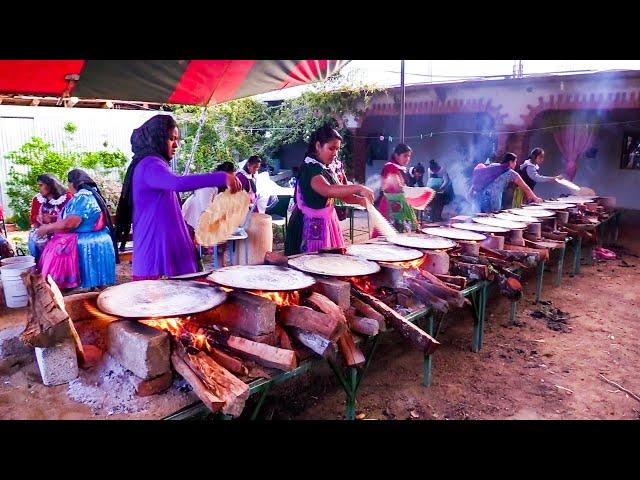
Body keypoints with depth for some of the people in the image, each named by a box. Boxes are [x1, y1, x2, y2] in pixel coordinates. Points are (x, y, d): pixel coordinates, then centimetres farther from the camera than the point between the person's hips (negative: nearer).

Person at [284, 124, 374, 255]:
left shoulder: (327, 169, 12)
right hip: (312, 225, -9)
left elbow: (340, 193, 12)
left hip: (327, 223, 9)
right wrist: (358, 188, -38)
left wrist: (360, 200, -7)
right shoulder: (310, 167, -16)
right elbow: (327, 190, -35)